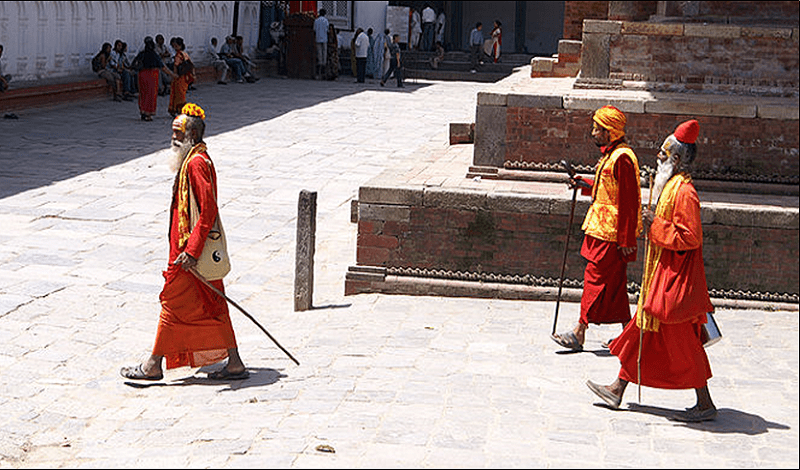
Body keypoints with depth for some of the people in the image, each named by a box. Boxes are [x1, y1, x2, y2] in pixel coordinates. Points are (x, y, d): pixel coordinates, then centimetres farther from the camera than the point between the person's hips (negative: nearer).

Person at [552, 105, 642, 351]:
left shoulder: (622, 158, -19)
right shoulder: (610, 154, 13)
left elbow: (628, 201, -20)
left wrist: (626, 239, -20)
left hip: (611, 232, -10)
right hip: (601, 229, 10)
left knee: (596, 278, -6)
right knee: (615, 284, 13)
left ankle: (579, 333, -3)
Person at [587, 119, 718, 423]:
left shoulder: (684, 191, -20)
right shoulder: (668, 185, 12)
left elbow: (690, 237, -25)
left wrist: (656, 225, -20)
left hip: (676, 278, -10)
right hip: (661, 273, 10)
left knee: (681, 341, -3)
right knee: (642, 330, 15)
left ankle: (705, 404, 7)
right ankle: (618, 389, 24)